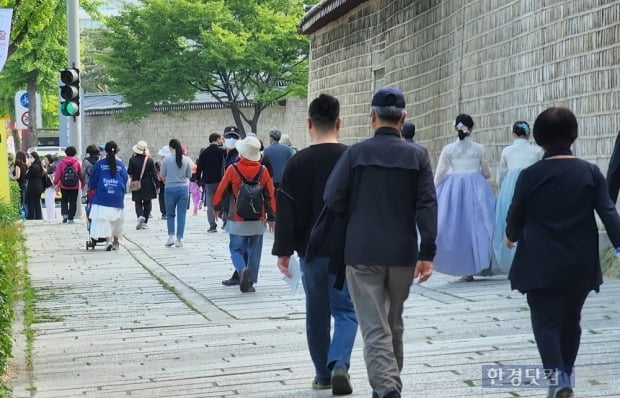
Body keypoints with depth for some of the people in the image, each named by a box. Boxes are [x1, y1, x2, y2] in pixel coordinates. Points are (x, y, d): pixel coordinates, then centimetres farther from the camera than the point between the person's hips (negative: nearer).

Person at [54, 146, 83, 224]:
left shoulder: (61, 162, -4)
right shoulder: (77, 163, -3)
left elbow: (58, 174, -3)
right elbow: (81, 174, 1)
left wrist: (56, 183, 6)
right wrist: (83, 184, 13)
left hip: (64, 186, 0)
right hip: (74, 187, 0)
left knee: (64, 201, 14)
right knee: (73, 202, 7)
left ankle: (64, 214, -6)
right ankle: (70, 218, 5)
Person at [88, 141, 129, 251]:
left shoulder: (100, 164, -2)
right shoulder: (121, 164, 2)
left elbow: (92, 180, 4)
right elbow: (125, 179, 7)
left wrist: (91, 188, 25)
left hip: (102, 197, -2)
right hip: (118, 197, 3)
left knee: (103, 218, -5)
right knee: (116, 220, 16)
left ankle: (108, 240, -24)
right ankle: (115, 242, 26)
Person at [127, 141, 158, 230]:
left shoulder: (133, 160, -9)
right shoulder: (149, 160, -6)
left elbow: (129, 172, -4)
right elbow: (154, 174, -4)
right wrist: (157, 186, 2)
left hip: (136, 186, -1)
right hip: (148, 186, 1)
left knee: (138, 203, 7)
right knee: (147, 203, 12)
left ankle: (140, 216, -21)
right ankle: (145, 222, 12)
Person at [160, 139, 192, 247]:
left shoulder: (166, 159, -8)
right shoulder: (186, 160, -2)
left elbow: (162, 175, 0)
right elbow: (189, 175, 6)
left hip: (170, 188, -1)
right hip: (183, 188, 1)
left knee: (170, 214, 13)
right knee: (181, 214, 6)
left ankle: (171, 236, 2)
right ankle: (179, 239, 4)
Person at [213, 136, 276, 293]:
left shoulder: (232, 170, -10)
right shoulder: (263, 171, -4)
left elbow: (221, 191, -1)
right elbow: (270, 196, 1)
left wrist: (217, 208, 18)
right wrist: (271, 217, 11)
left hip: (237, 220, -2)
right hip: (258, 221, 2)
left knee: (236, 250, 8)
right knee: (254, 252, 11)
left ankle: (242, 269, -20)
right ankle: (250, 282, 11)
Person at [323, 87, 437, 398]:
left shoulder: (356, 153, -4)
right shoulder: (417, 156, 0)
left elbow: (332, 199, -8)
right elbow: (427, 206, -5)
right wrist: (427, 253, -4)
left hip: (362, 252, -2)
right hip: (403, 253, 2)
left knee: (375, 327, -4)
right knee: (394, 324, 19)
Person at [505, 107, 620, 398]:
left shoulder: (530, 175, -7)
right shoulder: (590, 172, -2)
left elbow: (516, 215, 2)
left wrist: (511, 236, 22)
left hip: (542, 264, -3)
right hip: (580, 264, 3)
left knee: (546, 321, -1)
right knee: (571, 320, 18)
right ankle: (566, 374, 30)